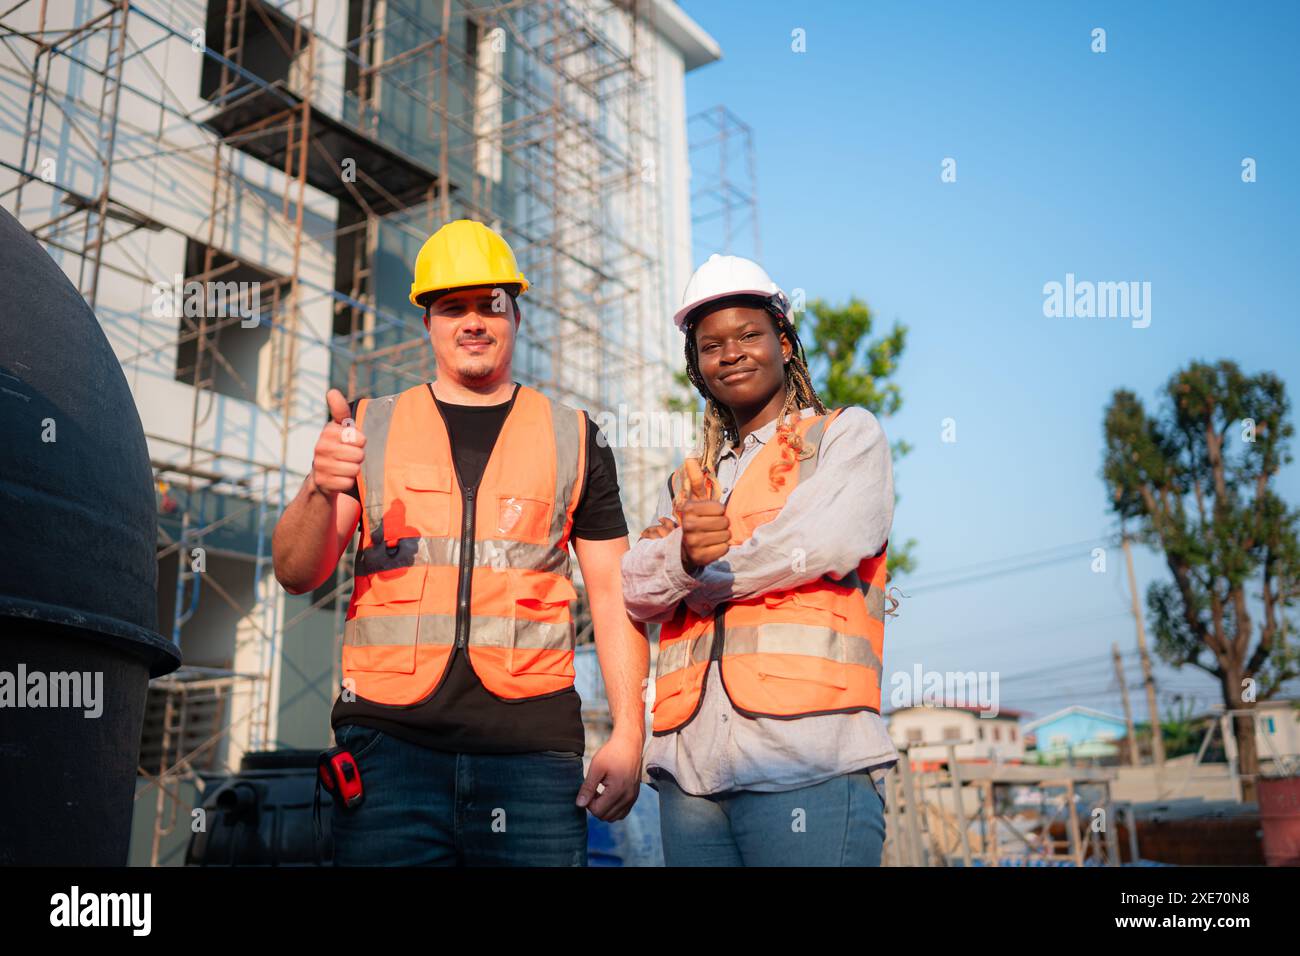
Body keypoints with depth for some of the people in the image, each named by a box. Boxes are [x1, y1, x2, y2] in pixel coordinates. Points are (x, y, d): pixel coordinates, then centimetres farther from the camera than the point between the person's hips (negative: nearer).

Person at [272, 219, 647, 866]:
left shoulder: (573, 439, 11)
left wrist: (629, 734, -2)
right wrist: (320, 490, -17)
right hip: (389, 739, 0)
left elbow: (612, 595, 9)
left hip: (531, 743, 0)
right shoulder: (370, 426, 12)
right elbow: (297, 574, 5)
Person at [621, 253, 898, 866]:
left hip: (808, 761, -4)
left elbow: (830, 540, -10)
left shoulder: (848, 434, 9)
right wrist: (683, 556, -16)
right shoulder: (687, 482, 23)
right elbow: (635, 589, 7)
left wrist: (702, 579, 2)